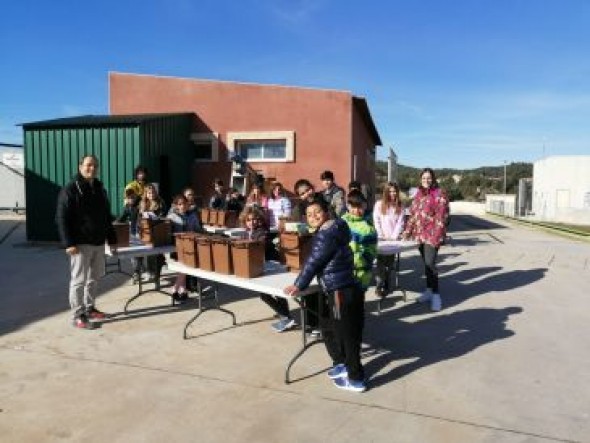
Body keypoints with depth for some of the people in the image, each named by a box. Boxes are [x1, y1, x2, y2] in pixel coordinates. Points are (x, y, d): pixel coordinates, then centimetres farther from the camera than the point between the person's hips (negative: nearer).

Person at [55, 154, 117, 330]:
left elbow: (107, 217, 20)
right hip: (81, 243, -7)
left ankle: (89, 308, 27)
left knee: (94, 278, 14)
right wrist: (68, 243, -19)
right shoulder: (70, 189, -6)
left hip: (98, 242, 7)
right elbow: (61, 219, -11)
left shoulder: (100, 189, 15)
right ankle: (77, 316, 3)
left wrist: (112, 239, 16)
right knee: (78, 280, -3)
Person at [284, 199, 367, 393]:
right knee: (327, 326, 24)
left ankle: (356, 380, 19)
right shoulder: (331, 230, 13)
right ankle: (342, 364, 39)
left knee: (347, 336, 3)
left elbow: (313, 262, -16)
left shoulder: (327, 234, -17)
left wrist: (298, 285, -9)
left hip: (341, 294, -10)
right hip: (341, 291, 10)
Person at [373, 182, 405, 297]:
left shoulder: (399, 206, 7)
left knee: (390, 262, 3)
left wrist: (394, 236, -10)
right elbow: (376, 222, -4)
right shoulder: (379, 204, 0)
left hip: (393, 238, 2)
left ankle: (386, 285, 12)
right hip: (381, 238, -2)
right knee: (381, 262, -7)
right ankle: (379, 286, -5)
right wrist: (382, 236, -9)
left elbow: (400, 223, 1)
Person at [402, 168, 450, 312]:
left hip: (432, 235, -7)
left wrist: (436, 236, -20)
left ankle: (436, 295, -1)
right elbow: (413, 214, 19)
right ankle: (429, 290, 25)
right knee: (426, 264, 14)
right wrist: (407, 231, 14)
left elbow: (441, 218, -14)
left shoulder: (439, 194, -9)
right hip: (420, 235, 7)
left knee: (430, 264, -11)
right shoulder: (418, 194, 13)